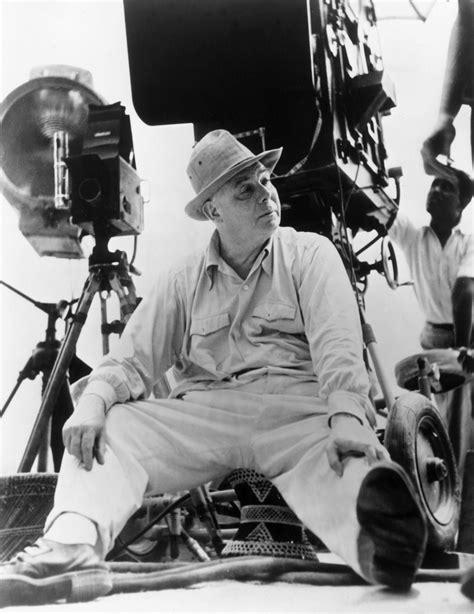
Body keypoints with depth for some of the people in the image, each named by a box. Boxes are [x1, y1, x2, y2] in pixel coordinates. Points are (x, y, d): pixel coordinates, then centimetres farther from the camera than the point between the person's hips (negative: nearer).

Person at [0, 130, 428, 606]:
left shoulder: (310, 253, 10)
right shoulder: (184, 282, 17)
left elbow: (337, 343, -6)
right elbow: (132, 360, 10)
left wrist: (348, 415, -26)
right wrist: (93, 402, -14)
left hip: (294, 408, -3)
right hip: (202, 413, 3)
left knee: (330, 458, -36)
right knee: (110, 429, -20)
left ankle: (380, 540, -66)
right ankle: (70, 548, -42)